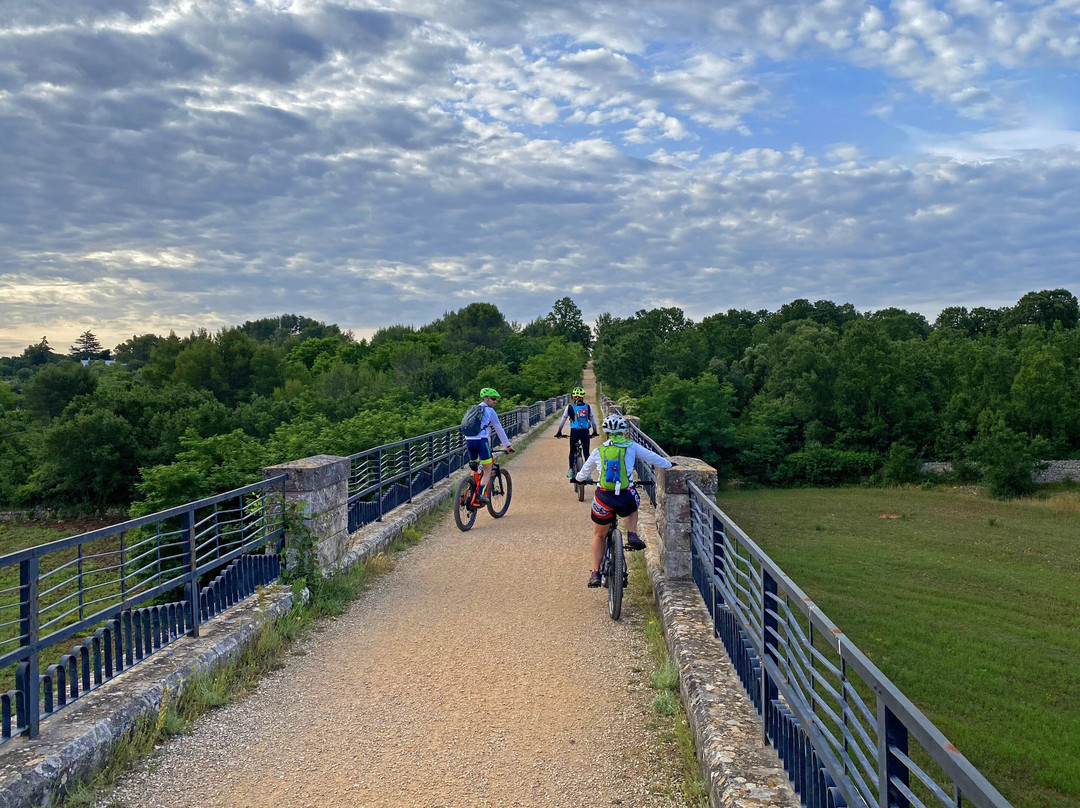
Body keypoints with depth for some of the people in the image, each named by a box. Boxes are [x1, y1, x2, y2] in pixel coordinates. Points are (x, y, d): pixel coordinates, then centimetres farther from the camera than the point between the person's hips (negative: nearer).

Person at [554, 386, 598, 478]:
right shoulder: (588, 407, 4)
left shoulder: (569, 407, 1)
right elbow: (593, 421, 11)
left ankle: (571, 470, 19)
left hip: (574, 432, 0)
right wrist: (594, 432, 25)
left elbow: (562, 421, 7)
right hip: (585, 432, 0)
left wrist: (559, 432, 19)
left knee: (572, 451, 19)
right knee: (586, 453, 6)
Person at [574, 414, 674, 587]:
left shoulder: (598, 451, 9)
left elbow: (584, 473, 23)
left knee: (599, 535, 21)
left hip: (604, 498, 1)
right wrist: (669, 464, 31)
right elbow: (652, 457, 13)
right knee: (632, 510, 38)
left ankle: (595, 573, 16)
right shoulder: (631, 447, 5)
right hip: (626, 498, -1)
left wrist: (578, 478, 46)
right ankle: (632, 535, 13)